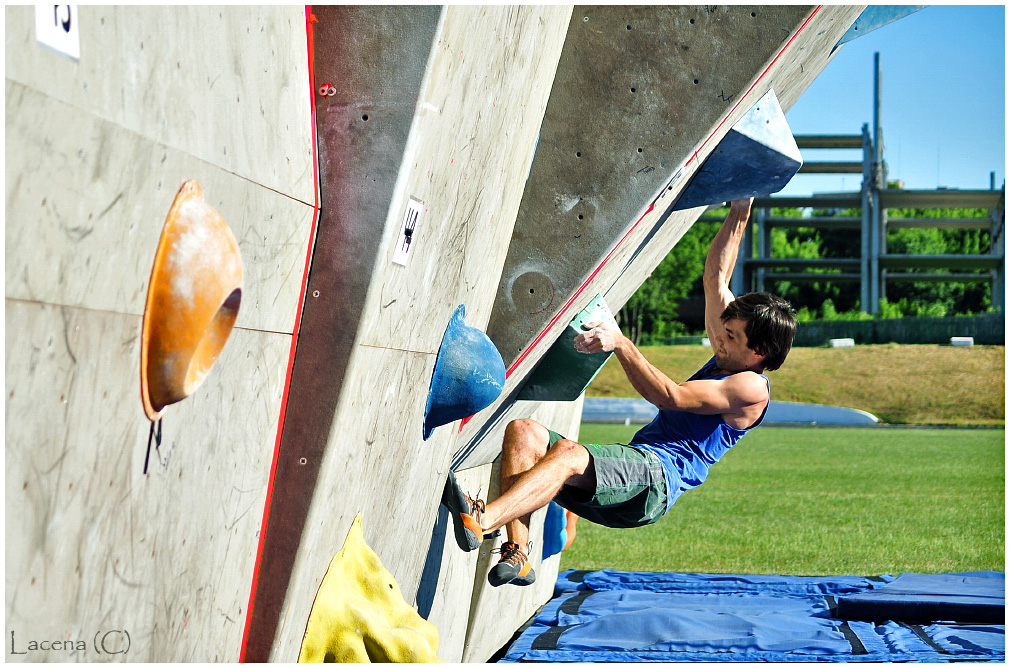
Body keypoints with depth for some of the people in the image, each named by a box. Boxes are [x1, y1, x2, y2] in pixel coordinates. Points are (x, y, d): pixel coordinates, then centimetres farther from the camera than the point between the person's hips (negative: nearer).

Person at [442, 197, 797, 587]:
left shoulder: (752, 388, -3)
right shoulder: (728, 358, 25)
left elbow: (669, 396, -12)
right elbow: (716, 276, 32)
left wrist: (620, 343, -16)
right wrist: (739, 215, 32)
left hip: (657, 476, -10)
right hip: (631, 463, 10)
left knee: (568, 453, -38)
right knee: (522, 432, -12)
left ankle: (479, 524, -58)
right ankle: (518, 554, -28)